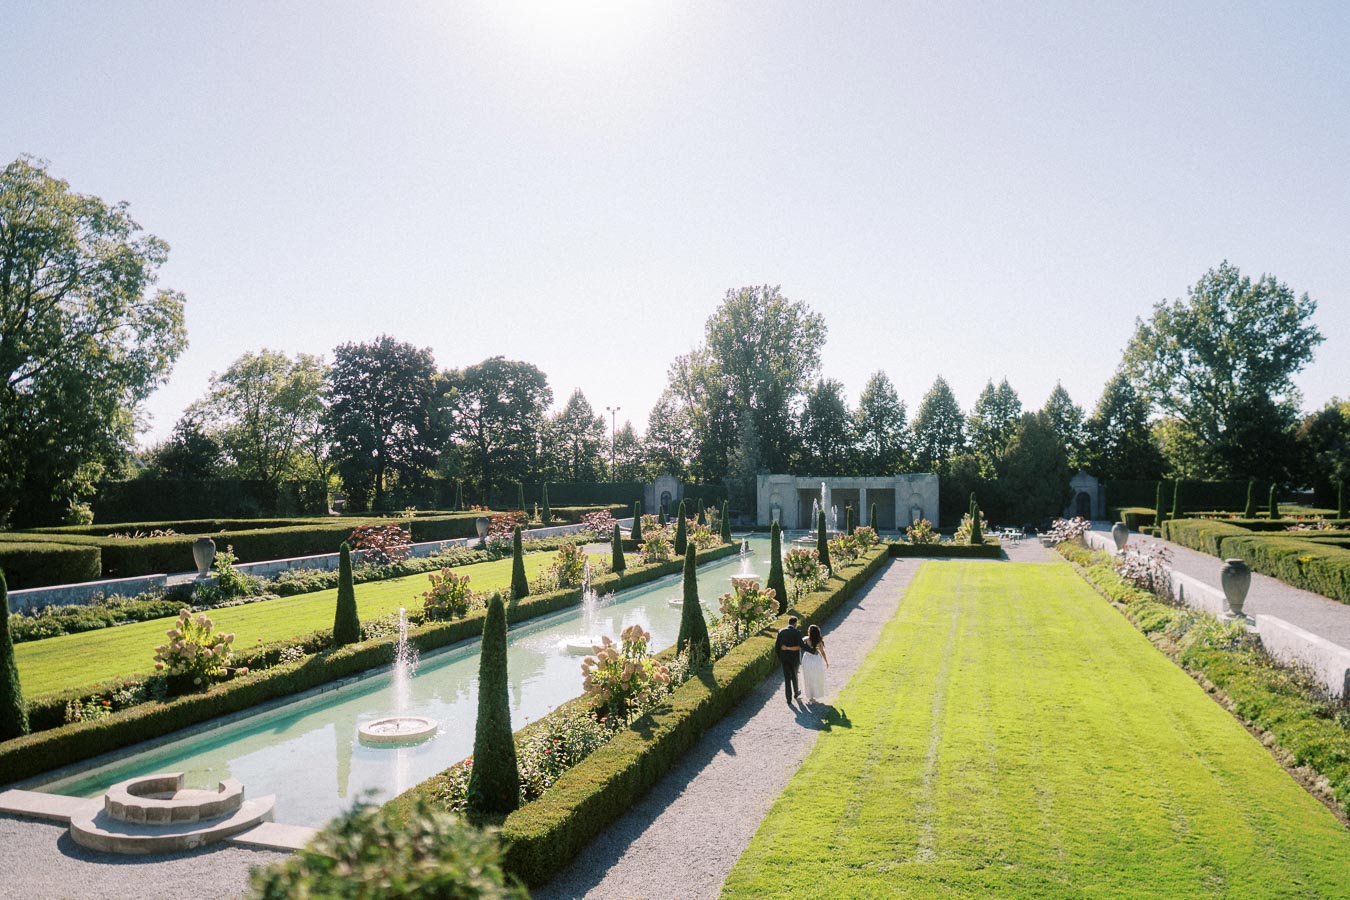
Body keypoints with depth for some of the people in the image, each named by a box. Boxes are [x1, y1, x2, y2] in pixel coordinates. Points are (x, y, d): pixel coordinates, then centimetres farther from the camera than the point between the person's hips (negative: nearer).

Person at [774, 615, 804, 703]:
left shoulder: (781, 631, -5)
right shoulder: (797, 632, -17)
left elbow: (777, 645, -2)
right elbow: (801, 646, -26)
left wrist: (778, 656, 11)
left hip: (784, 657, 2)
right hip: (794, 658, -2)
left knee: (787, 678, 10)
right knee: (794, 675, 20)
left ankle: (789, 699, 8)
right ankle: (796, 693, 42)